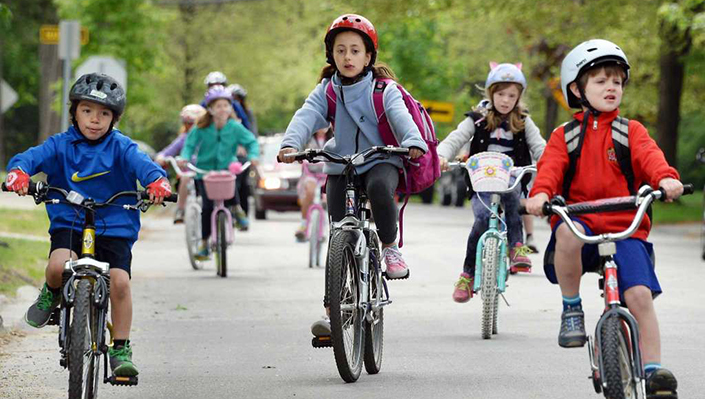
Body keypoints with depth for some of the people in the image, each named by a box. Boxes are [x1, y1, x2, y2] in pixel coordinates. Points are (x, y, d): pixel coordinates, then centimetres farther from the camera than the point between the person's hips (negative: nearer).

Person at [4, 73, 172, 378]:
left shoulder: (120, 147, 0)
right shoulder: (60, 145, 2)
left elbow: (141, 163, -18)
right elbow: (32, 157, -13)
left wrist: (157, 180, -41)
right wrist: (19, 171, -38)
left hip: (114, 229, 0)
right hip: (68, 224, 0)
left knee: (120, 281, -19)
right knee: (59, 265, -29)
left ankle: (121, 349, -3)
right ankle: (51, 294, 8)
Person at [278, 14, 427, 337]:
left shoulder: (384, 89, -2)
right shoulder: (326, 91, 3)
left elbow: (400, 116, -19)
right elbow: (306, 117, -13)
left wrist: (414, 142, -40)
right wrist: (291, 144, -34)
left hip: (381, 161, -2)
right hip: (341, 167, 2)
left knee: (379, 187, -38)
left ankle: (390, 247, -15)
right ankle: (333, 309, 0)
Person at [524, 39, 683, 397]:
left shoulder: (631, 131, 12)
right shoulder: (564, 136, 12)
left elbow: (649, 156, -8)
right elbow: (551, 167, -6)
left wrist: (666, 178, -31)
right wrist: (540, 193, -29)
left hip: (625, 227, 1)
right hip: (579, 221, 0)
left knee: (639, 294, -19)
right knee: (567, 233, -37)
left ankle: (653, 369, -7)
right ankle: (571, 308, -15)